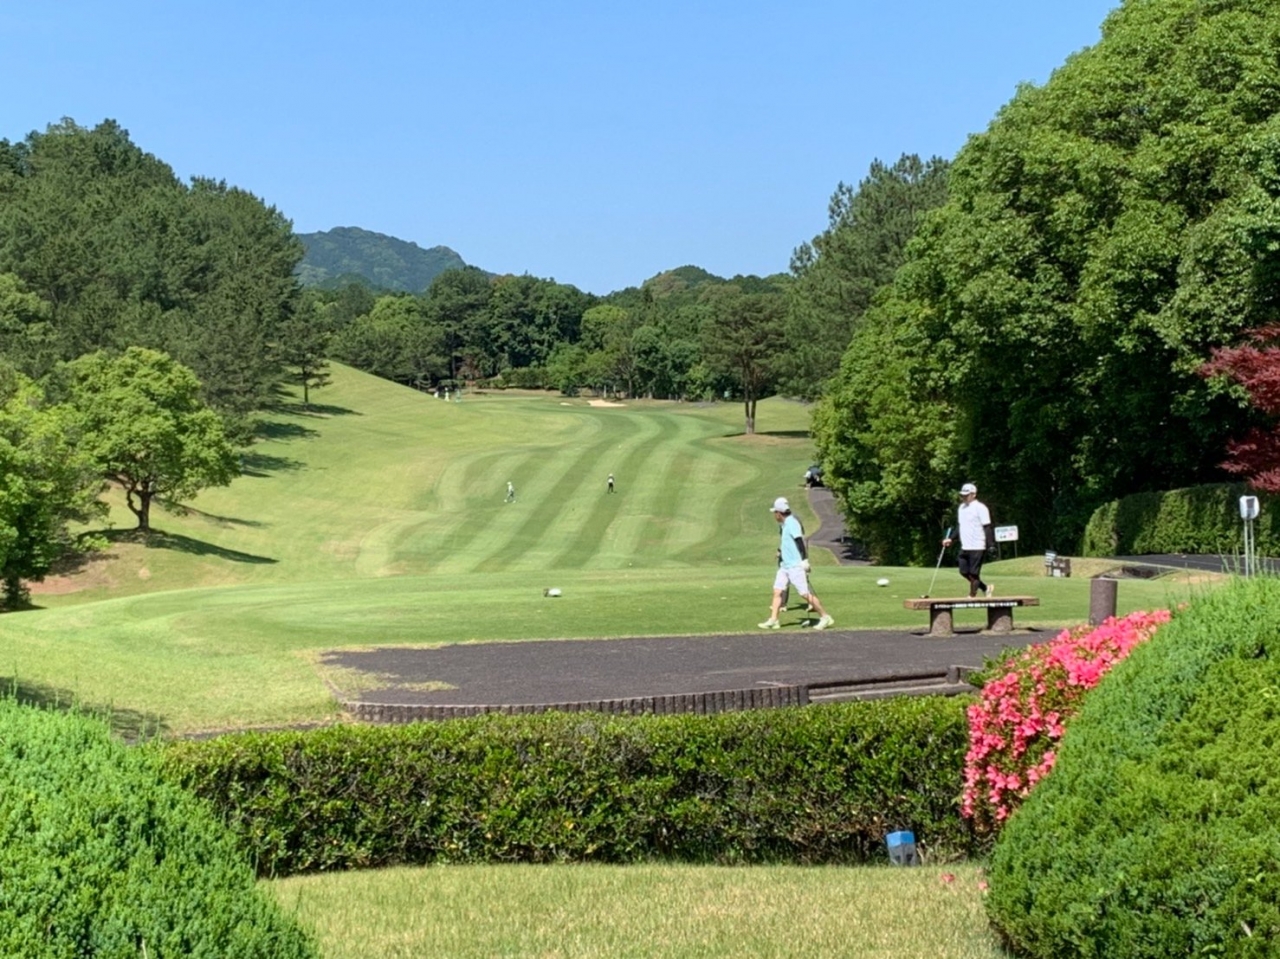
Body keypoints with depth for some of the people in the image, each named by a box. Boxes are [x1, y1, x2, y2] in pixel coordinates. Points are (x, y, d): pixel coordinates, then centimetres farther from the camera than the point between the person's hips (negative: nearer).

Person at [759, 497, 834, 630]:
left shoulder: (792, 523, -15)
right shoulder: (785, 524, 14)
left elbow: (800, 541, -23)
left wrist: (804, 560, -27)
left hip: (795, 566, -10)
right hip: (784, 565, 10)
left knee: (806, 593, -6)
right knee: (777, 591, 3)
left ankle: (824, 617, 2)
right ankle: (773, 620, 3)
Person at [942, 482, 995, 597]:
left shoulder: (980, 508, -10)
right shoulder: (961, 508, 15)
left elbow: (987, 528, -13)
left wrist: (991, 545, -18)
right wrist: (950, 539, 12)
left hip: (977, 547, -8)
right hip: (964, 547, 8)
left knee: (973, 573, -5)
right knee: (964, 572, 9)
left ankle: (972, 596, 3)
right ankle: (985, 588, 23)